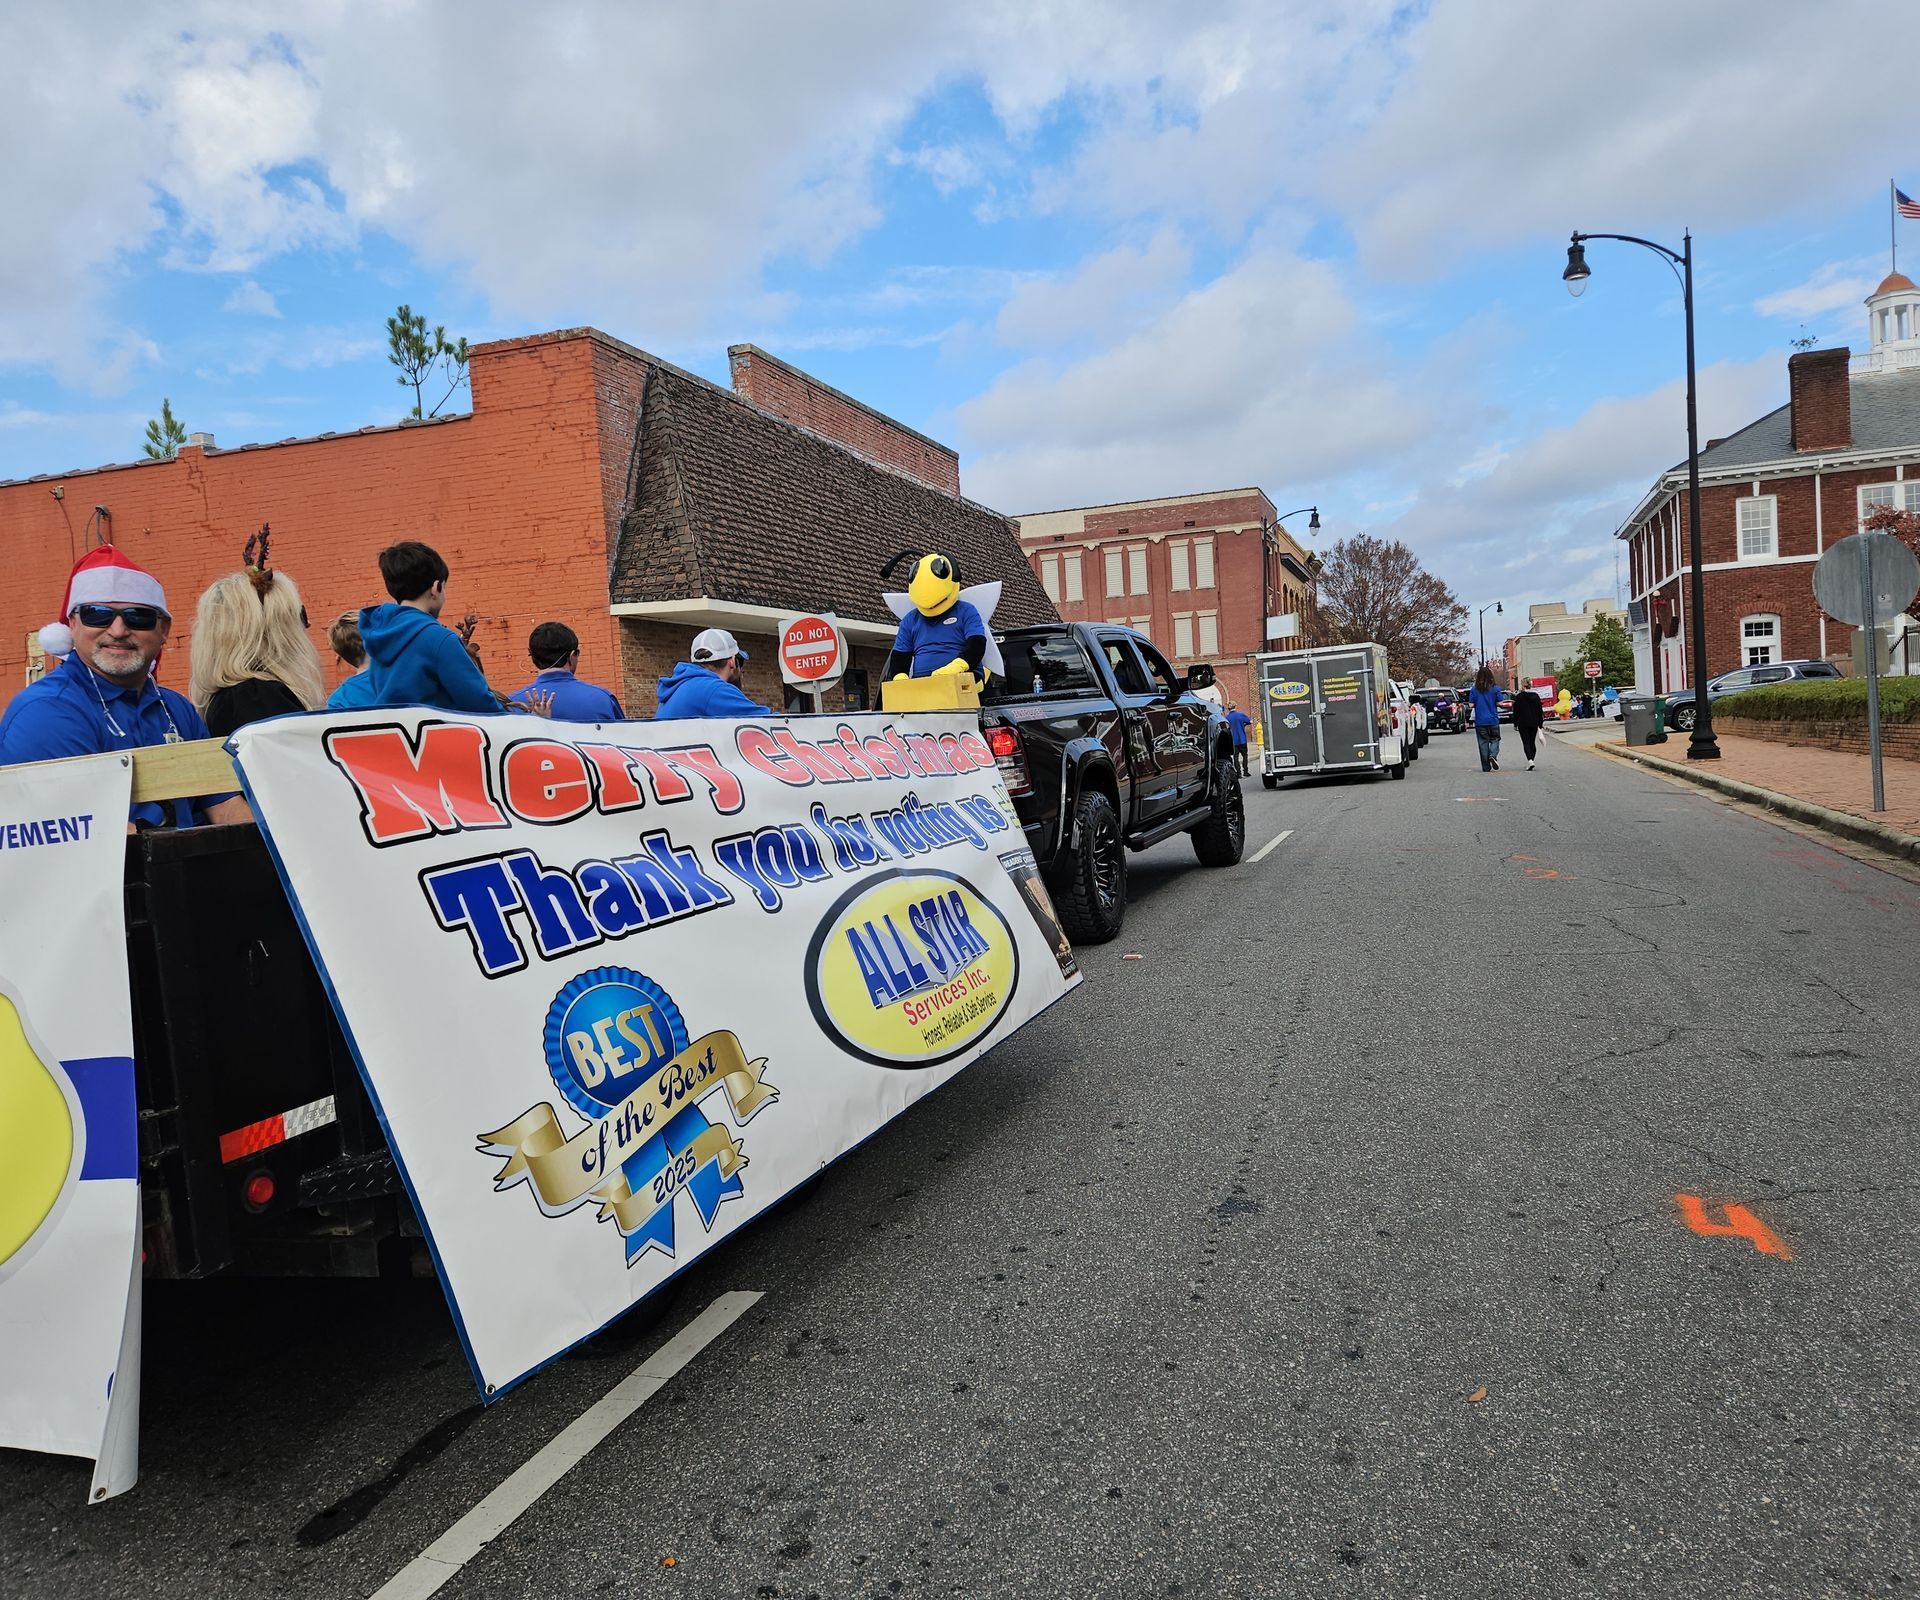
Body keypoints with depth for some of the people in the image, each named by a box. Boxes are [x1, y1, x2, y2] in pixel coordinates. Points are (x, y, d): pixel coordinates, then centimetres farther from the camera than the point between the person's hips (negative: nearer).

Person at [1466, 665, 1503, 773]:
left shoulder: (1474, 690, -4)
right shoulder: (1495, 689, -5)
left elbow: (1471, 705, -5)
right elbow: (1499, 703, -4)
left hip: (1480, 721, 1)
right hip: (1493, 720, -1)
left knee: (1483, 743, 6)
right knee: (1495, 740, 13)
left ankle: (1486, 767, 7)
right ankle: (1493, 755, -16)